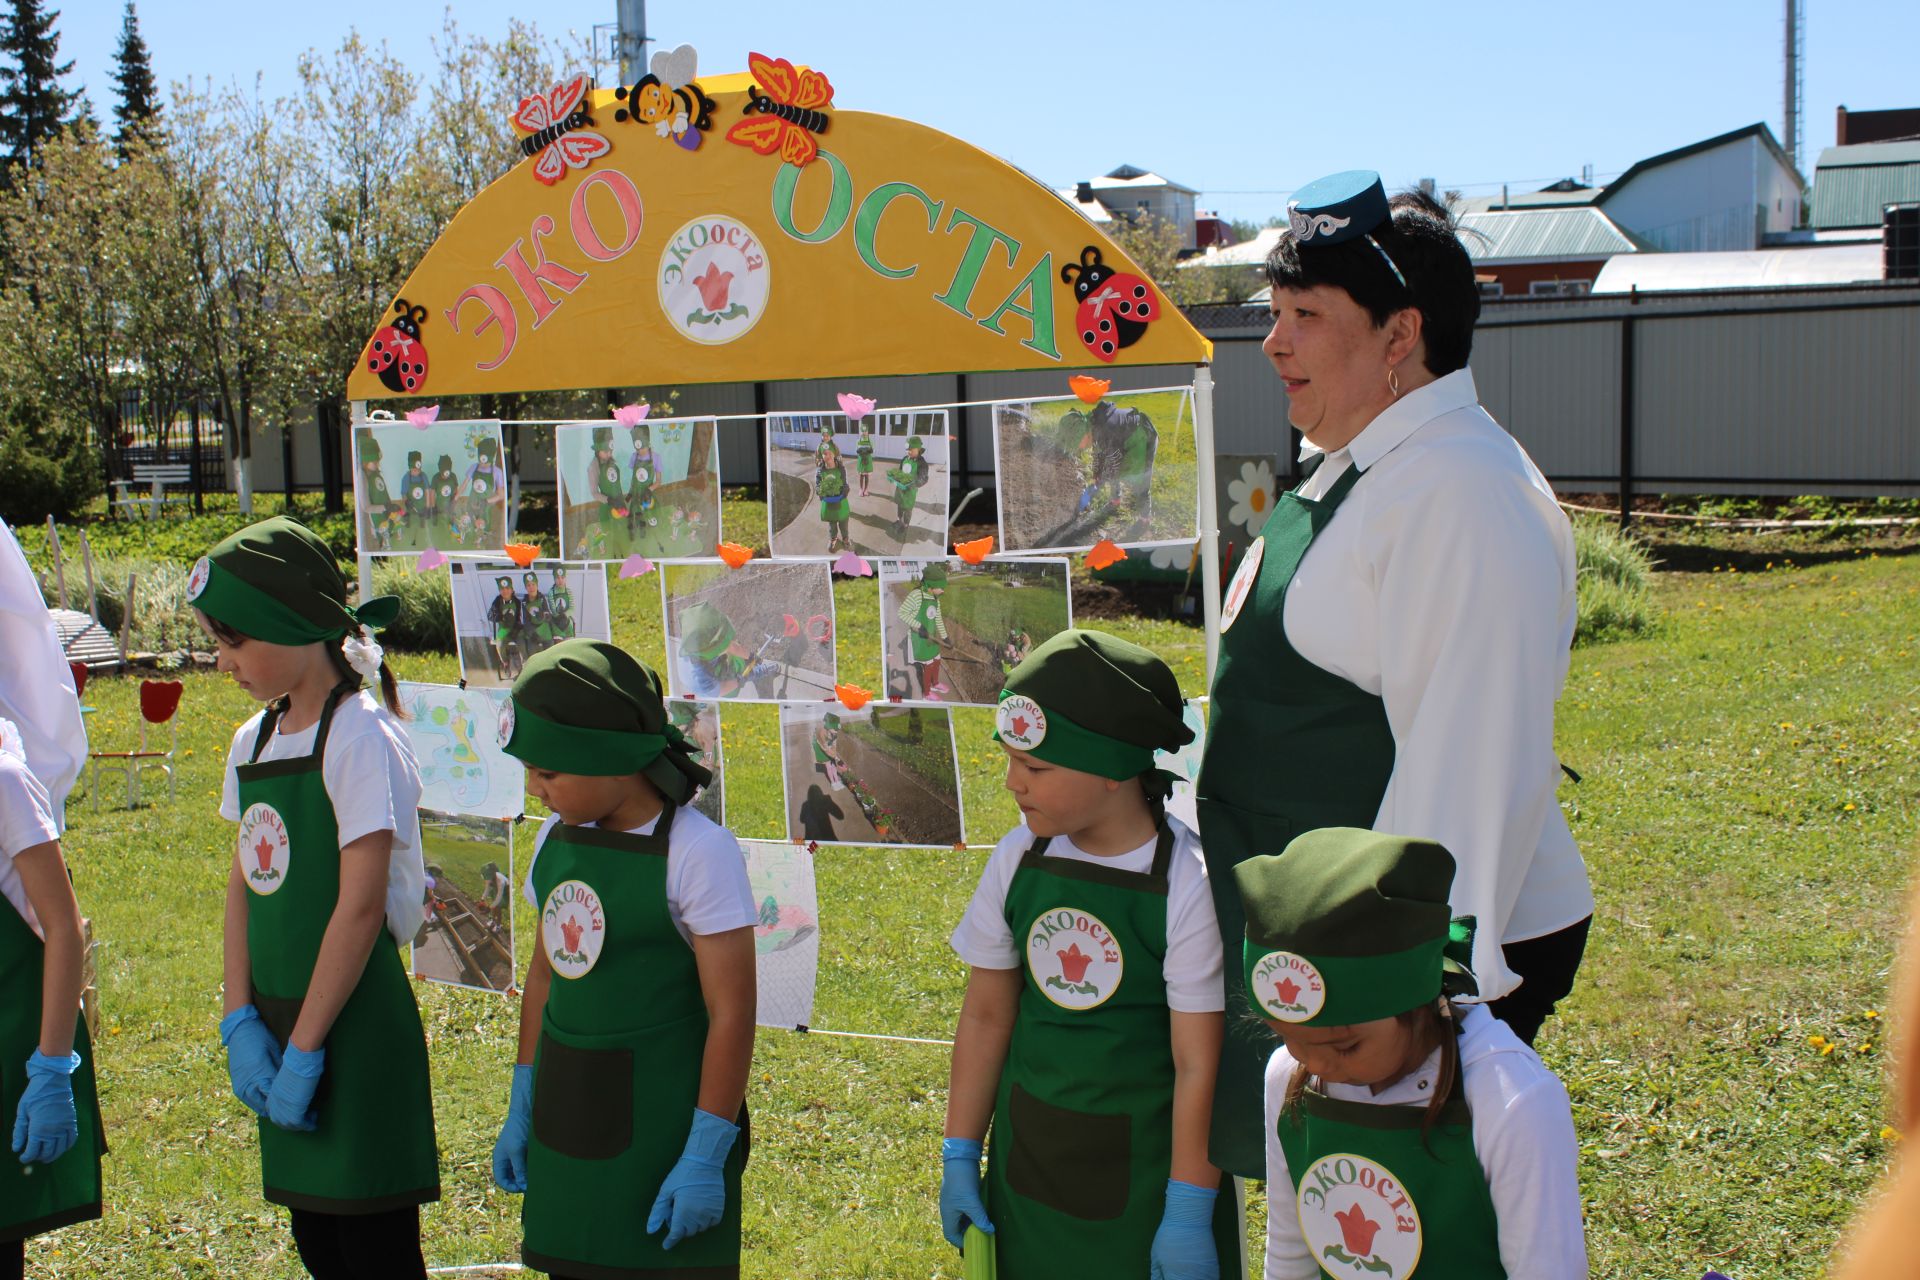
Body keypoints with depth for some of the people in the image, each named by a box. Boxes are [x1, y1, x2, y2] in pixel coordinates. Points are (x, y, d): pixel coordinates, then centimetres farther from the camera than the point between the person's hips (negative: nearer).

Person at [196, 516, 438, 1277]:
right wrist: (240, 1022, -1)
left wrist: (304, 1048, -16)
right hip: (284, 1025, 7)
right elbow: (243, 885, 10)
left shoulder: (359, 737, -15)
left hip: (354, 1026, -7)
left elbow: (361, 907, -18)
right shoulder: (254, 742, 9)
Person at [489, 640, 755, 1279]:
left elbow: (731, 1013, -16)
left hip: (662, 1123, -6)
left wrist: (706, 1155, -16)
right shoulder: (558, 838, 4)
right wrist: (522, 1107, 15)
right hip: (567, 1124, 6)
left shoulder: (698, 853, -17)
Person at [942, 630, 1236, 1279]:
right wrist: (959, 1157, 6)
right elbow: (986, 1013, 4)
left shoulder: (1185, 884, -18)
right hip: (1027, 1158, 4)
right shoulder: (1020, 858, -4)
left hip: (1145, 1165, -4)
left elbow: (1198, 1066, -15)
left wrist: (1189, 1215, -12)